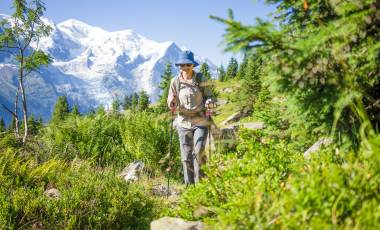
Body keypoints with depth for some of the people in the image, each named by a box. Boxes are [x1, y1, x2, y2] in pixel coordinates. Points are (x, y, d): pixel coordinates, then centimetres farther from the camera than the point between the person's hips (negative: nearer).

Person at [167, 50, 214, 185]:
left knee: (198, 151, -14)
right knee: (186, 156, 5)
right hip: (184, 122, 2)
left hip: (200, 121, -2)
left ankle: (199, 182, 7)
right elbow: (171, 100, 9)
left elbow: (209, 96, 5)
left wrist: (209, 103, -18)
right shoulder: (175, 82, 0)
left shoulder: (201, 79, -3)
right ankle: (189, 185, 19)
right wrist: (171, 104, -14)